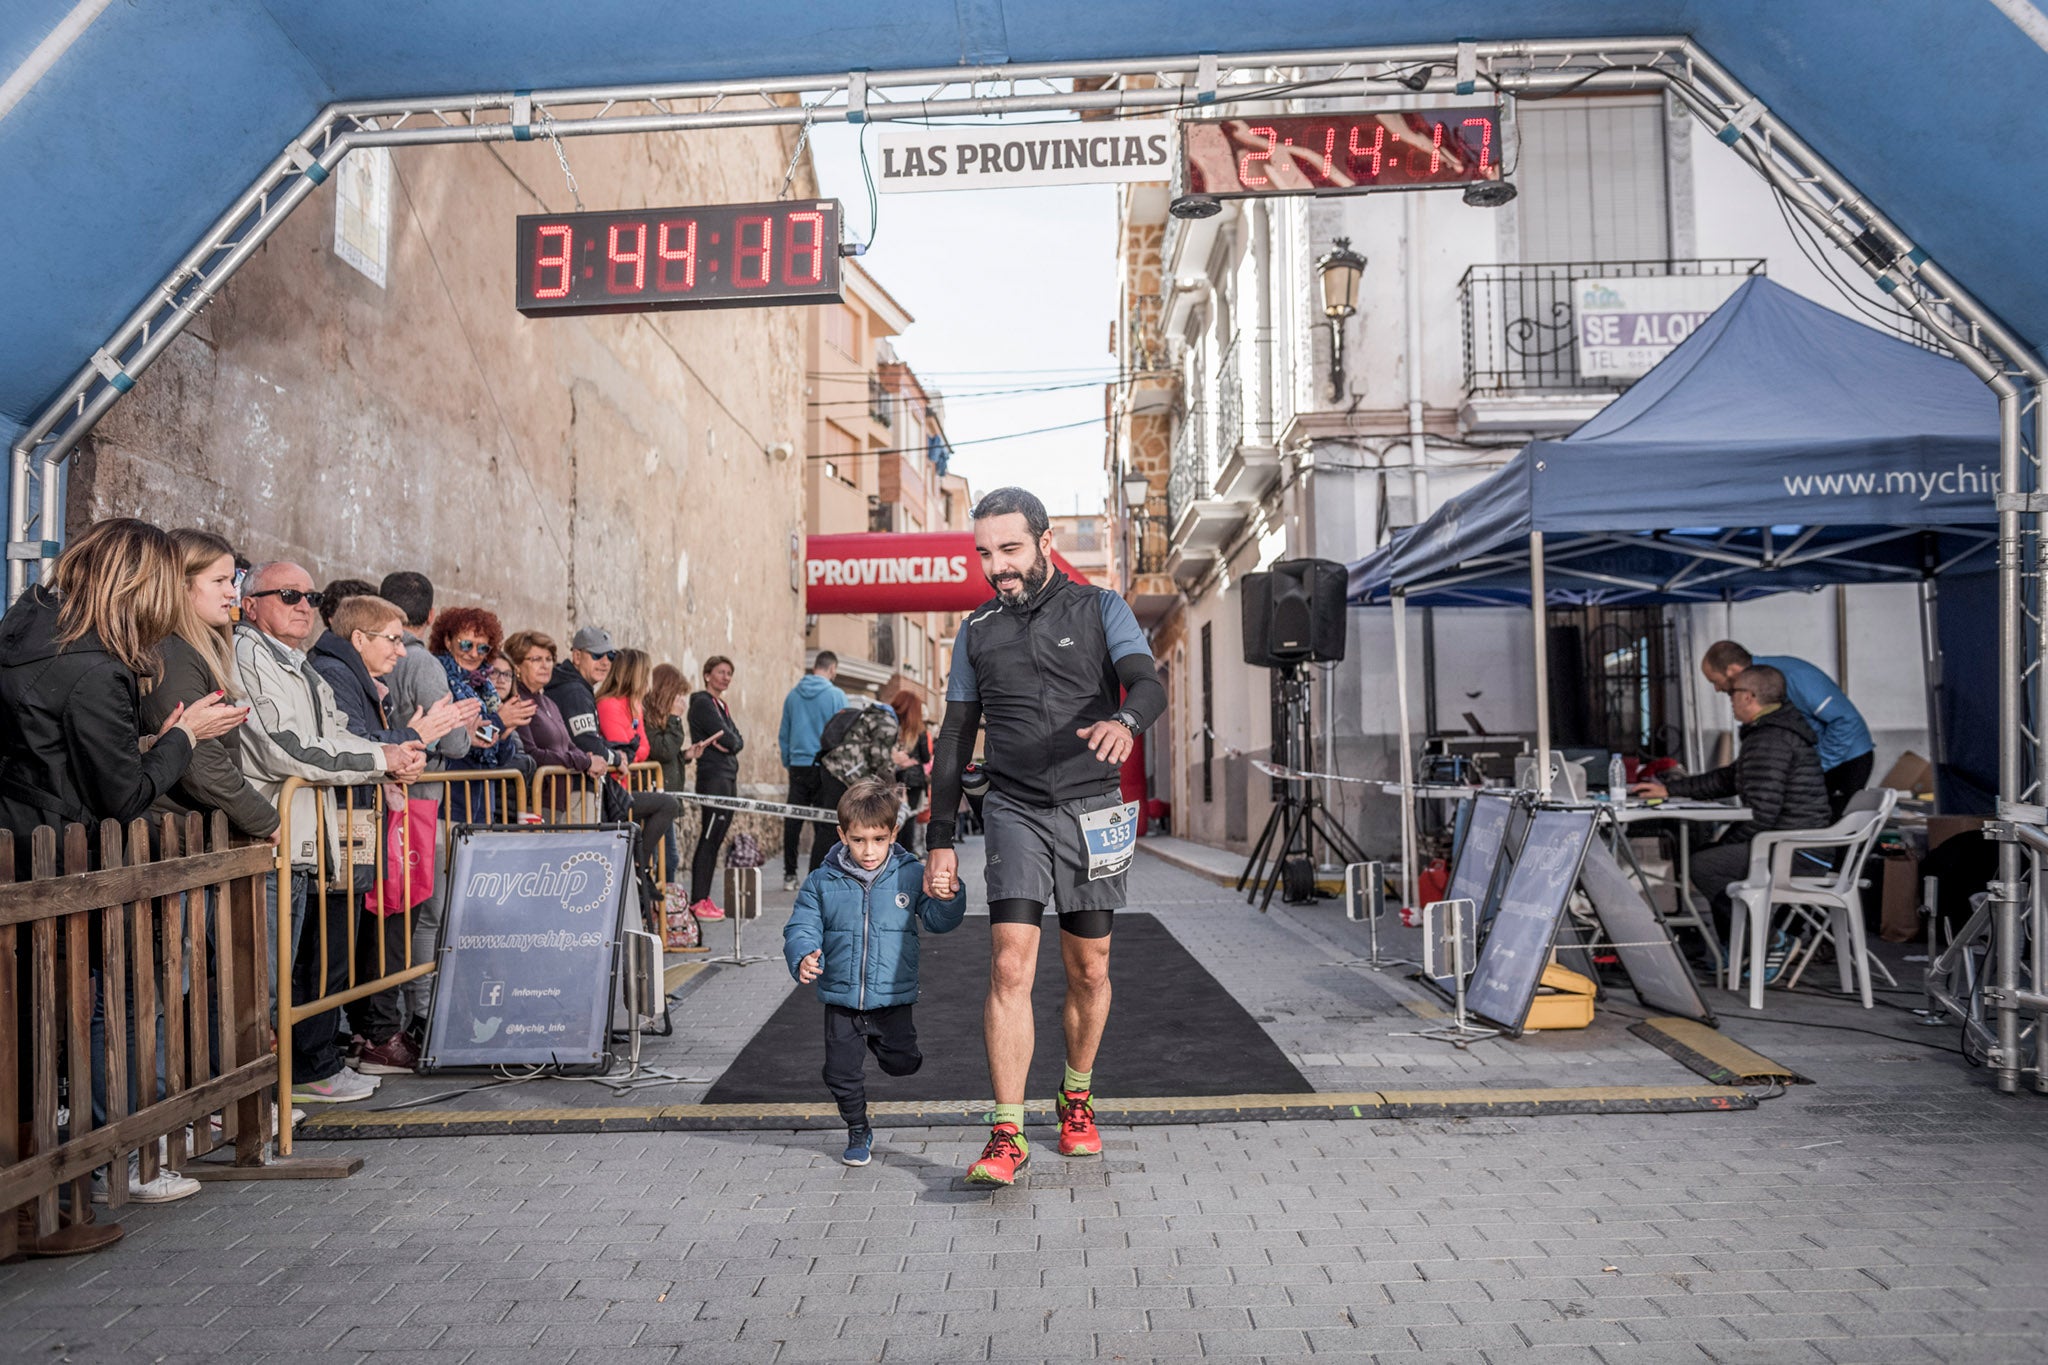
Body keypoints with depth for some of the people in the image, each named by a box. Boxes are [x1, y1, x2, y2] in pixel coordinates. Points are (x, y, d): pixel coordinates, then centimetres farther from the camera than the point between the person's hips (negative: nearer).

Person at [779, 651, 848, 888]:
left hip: (797, 765, 4)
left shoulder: (793, 695, 6)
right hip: (825, 767, -4)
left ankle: (789, 875, 15)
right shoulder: (836, 695, -7)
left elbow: (783, 735, 12)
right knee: (825, 824, 2)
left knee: (792, 821, 10)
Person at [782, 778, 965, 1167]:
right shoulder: (822, 883, -4)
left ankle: (884, 1044, 41)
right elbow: (802, 928, -4)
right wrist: (803, 958, -24)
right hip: (841, 999, 1)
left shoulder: (910, 875, -5)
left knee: (901, 1063, 6)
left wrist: (948, 898, -24)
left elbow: (939, 921, -2)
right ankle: (858, 1131, 32)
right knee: (842, 1073, 8)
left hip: (893, 996, -1)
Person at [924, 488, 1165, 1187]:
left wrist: (1125, 721, -38)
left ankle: (1077, 1096, 32)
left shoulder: (1100, 609, 3)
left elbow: (1148, 684, -13)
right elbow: (955, 737, 12)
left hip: (1093, 812, 0)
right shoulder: (976, 631, 10)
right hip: (1016, 812, 1)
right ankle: (1007, 1135, -6)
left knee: (1088, 971, 8)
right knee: (1010, 966, -12)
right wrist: (940, 839, 7)